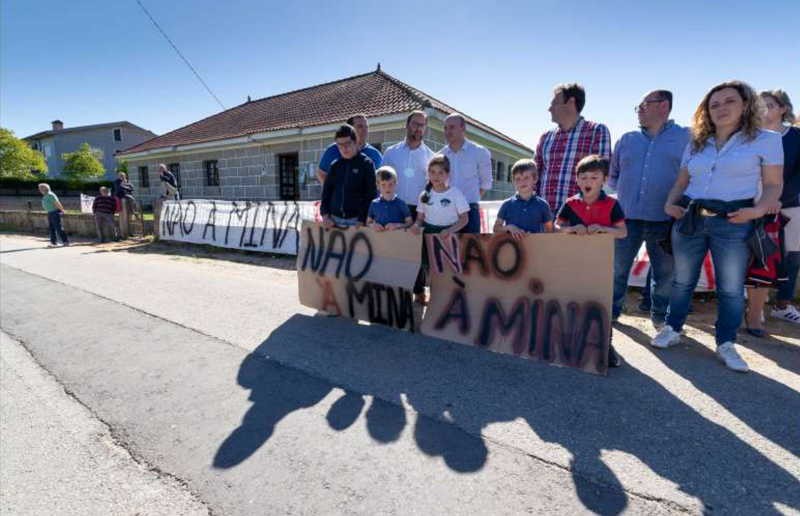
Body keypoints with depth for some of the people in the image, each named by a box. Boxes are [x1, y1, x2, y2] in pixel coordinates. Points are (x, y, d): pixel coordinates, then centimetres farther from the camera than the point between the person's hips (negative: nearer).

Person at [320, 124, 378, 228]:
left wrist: (362, 220, -13)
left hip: (356, 220, -4)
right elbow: (326, 191, 14)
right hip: (335, 219, 4)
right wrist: (325, 215, 1)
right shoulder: (335, 166, 11)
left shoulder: (366, 164, -2)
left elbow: (371, 195, -7)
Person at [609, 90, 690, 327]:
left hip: (664, 219, -2)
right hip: (627, 217, 2)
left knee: (665, 272, 7)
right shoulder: (627, 139, 14)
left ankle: (660, 316, 24)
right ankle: (612, 310, 21)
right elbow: (613, 174, 22)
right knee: (617, 268, 6)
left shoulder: (685, 137, 6)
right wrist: (625, 191, 8)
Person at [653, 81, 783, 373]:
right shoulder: (696, 144, 15)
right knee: (682, 281, 10)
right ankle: (672, 330, 24)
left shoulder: (766, 140, 5)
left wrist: (759, 210, -17)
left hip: (732, 223, -3)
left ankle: (726, 345, 15)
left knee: (731, 288, 2)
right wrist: (670, 204, -2)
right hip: (689, 219, 3)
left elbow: (773, 184, 1)